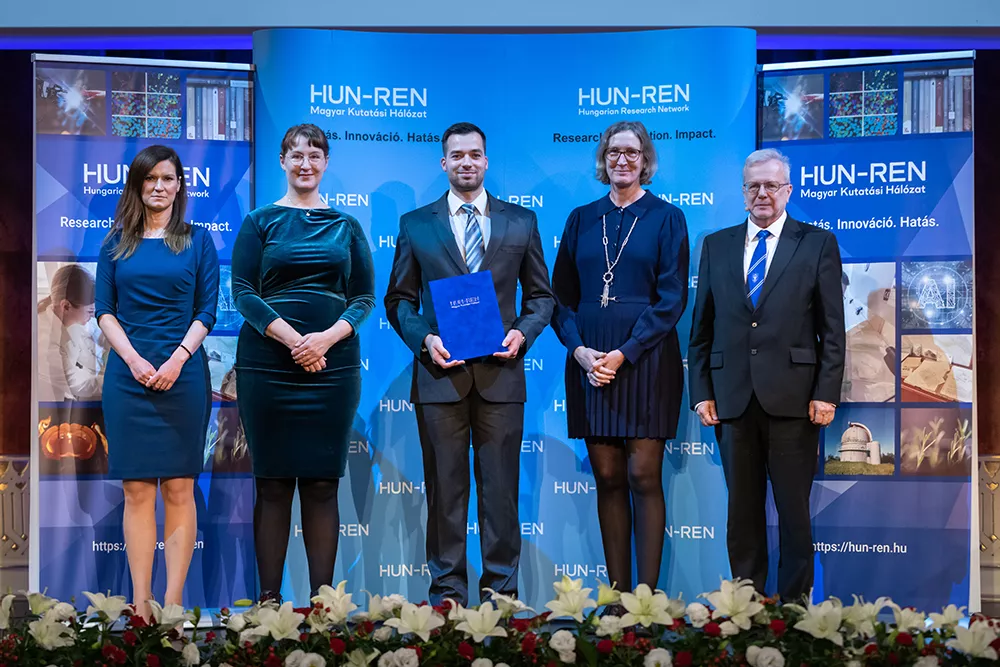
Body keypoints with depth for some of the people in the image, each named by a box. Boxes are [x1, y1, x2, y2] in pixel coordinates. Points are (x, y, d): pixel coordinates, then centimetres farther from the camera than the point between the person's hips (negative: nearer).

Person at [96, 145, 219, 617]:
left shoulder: (197, 241, 7)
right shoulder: (117, 243, 11)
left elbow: (206, 311, 2)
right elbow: (104, 311, 6)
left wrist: (177, 358, -12)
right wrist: (134, 359, -9)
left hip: (183, 374, -1)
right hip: (128, 376, 1)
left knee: (179, 489, -1)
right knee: (137, 491, 0)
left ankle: (174, 601, 2)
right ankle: (140, 605, 3)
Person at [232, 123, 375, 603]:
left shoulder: (346, 226, 12)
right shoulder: (261, 222, 7)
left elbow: (365, 297, 8)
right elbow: (243, 293, -1)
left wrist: (326, 338, -11)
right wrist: (291, 338, -14)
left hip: (333, 364, 1)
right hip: (268, 364, -1)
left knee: (322, 483, 2)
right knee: (273, 482, 1)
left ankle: (323, 597, 6)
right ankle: (268, 596, 7)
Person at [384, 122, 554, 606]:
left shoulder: (521, 222, 11)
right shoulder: (415, 225, 10)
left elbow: (540, 294, 13)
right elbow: (398, 299, 10)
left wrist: (523, 332, -6)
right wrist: (424, 338, -7)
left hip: (500, 372, 0)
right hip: (440, 372, 0)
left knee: (500, 487, 3)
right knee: (445, 488, 3)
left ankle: (501, 591, 11)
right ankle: (447, 592, 11)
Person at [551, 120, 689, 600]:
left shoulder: (666, 218, 3)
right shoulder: (582, 219, 12)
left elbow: (672, 299, -4)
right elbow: (562, 295, 10)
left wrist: (624, 352, -13)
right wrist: (578, 349, -7)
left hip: (645, 360, -3)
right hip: (589, 362, 3)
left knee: (643, 477, -4)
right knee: (607, 478, 4)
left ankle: (647, 592, 0)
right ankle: (617, 591, 9)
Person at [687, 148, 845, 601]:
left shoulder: (818, 244, 5)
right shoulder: (716, 246, 12)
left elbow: (832, 329, 1)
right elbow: (701, 328, 12)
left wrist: (826, 393, -6)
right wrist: (701, 392, 5)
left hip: (793, 400, -2)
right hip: (733, 398, 3)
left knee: (793, 509, 3)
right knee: (741, 509, 7)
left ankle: (793, 603, 13)